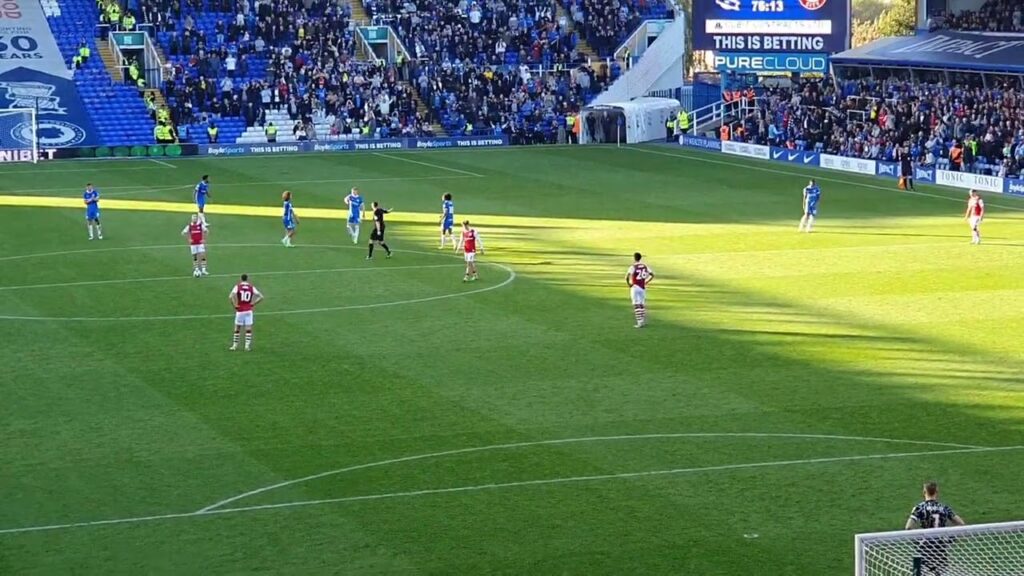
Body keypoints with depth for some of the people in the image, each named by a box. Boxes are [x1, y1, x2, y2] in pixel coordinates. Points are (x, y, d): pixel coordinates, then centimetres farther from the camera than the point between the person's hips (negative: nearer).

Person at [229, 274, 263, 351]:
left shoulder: (237, 286, -4)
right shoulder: (251, 287, 1)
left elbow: (230, 297, -18)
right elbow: (261, 297, -2)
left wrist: (235, 305, -6)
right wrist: (253, 304, 3)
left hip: (239, 311, -1)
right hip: (248, 311, 1)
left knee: (237, 328, 11)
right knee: (248, 329, 4)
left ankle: (235, 345, 18)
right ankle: (247, 346, -2)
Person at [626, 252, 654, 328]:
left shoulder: (633, 267, -12)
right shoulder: (645, 267, 5)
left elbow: (627, 277, -23)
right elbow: (652, 275, 8)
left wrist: (628, 284, -8)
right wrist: (646, 282, 11)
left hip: (635, 287, -5)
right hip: (643, 288, 5)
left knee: (636, 305, -3)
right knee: (642, 305, 15)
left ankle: (640, 322, -10)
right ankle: (644, 321, 18)